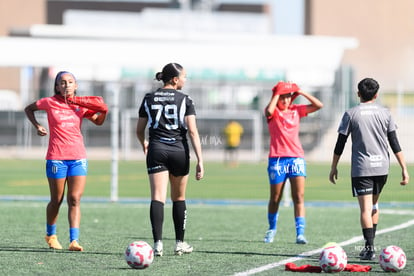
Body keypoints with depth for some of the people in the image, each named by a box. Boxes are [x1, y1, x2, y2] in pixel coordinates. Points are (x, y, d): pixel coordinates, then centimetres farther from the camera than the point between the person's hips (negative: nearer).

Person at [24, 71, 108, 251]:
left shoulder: (80, 105, 7)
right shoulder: (50, 103, 0)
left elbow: (98, 121, 11)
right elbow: (28, 109, 14)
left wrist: (104, 111, -9)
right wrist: (37, 126, 0)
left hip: (78, 157, 2)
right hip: (56, 158, -2)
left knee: (75, 199, -7)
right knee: (57, 200, 7)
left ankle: (74, 240, -12)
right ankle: (51, 235, 29)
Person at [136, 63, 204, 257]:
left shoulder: (149, 99, 7)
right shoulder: (185, 100, -1)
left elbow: (139, 131, 12)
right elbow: (193, 132, -8)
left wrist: (144, 144, 35)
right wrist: (200, 160, -9)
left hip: (156, 150, 1)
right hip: (179, 151, -1)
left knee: (158, 197, -6)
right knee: (179, 198, 15)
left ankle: (158, 243, -20)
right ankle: (180, 243, 20)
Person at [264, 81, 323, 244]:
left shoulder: (296, 110, 10)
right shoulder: (274, 112, -1)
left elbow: (318, 105, 3)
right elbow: (269, 111, -26)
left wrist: (301, 93, -2)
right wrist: (277, 93, -16)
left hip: (296, 158, 2)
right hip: (277, 159, -2)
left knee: (299, 197, -10)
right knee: (275, 198, 7)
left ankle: (300, 233, -15)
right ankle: (272, 229, 29)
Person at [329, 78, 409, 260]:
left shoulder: (351, 114, -1)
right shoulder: (385, 113, 5)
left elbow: (340, 144, 0)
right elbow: (395, 144, 3)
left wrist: (334, 168, 10)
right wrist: (404, 168, 5)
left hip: (361, 168, -3)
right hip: (382, 167, 3)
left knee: (365, 208, -7)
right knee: (374, 205, 20)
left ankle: (369, 248, -17)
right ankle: (370, 243, 21)